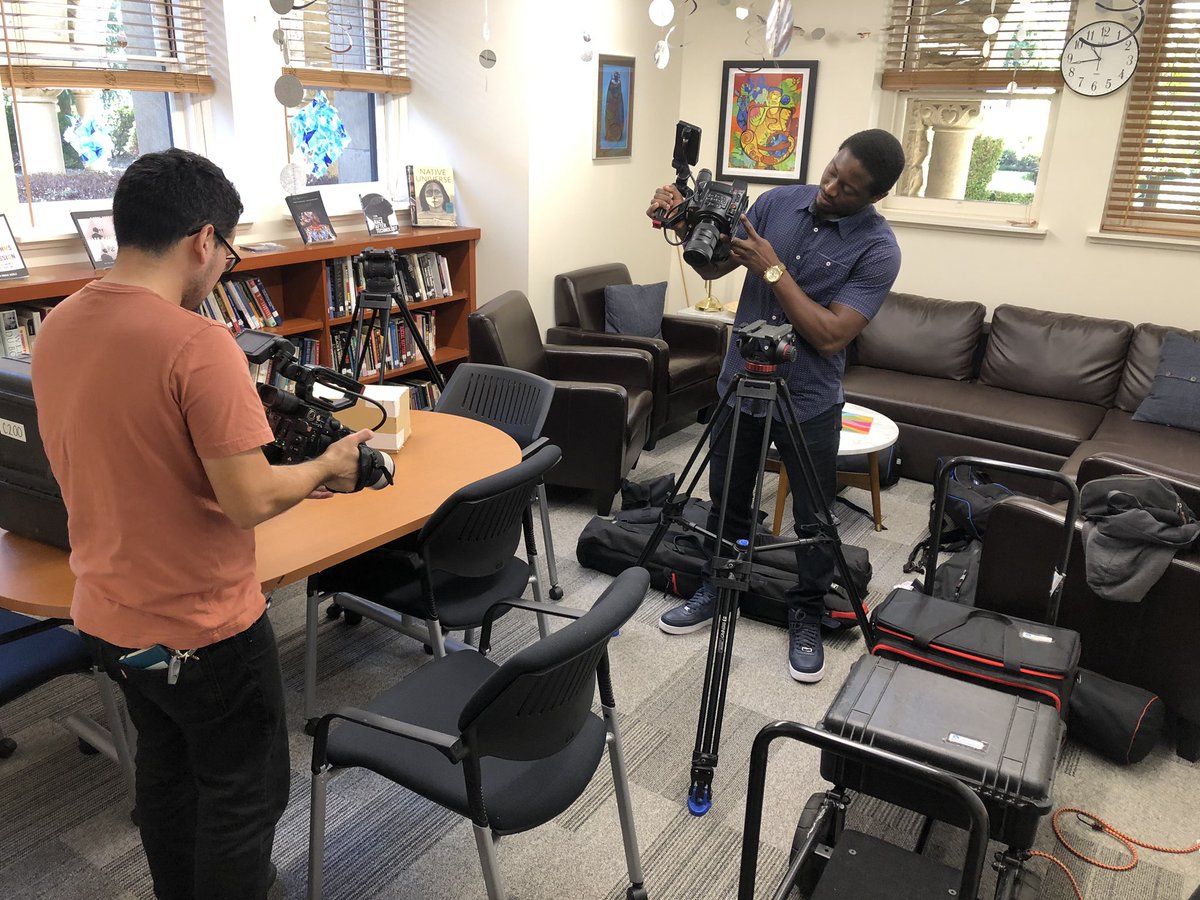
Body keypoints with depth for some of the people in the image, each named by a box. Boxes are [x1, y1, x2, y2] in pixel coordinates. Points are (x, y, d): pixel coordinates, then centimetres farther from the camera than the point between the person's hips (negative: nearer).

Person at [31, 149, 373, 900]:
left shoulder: (57, 328, -1)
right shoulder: (197, 343, -25)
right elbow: (249, 503, -25)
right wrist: (326, 466, -8)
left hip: (108, 616, 8)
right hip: (203, 627, -8)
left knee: (166, 772, 27)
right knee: (244, 795, 14)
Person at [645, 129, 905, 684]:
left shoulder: (878, 250, -16)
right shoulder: (779, 202, -2)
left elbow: (830, 336, -24)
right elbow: (712, 268, 4)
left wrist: (773, 269, -24)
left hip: (808, 403, -4)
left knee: (814, 521, 9)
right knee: (726, 501, 17)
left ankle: (806, 619, 29)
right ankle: (715, 592, 37)